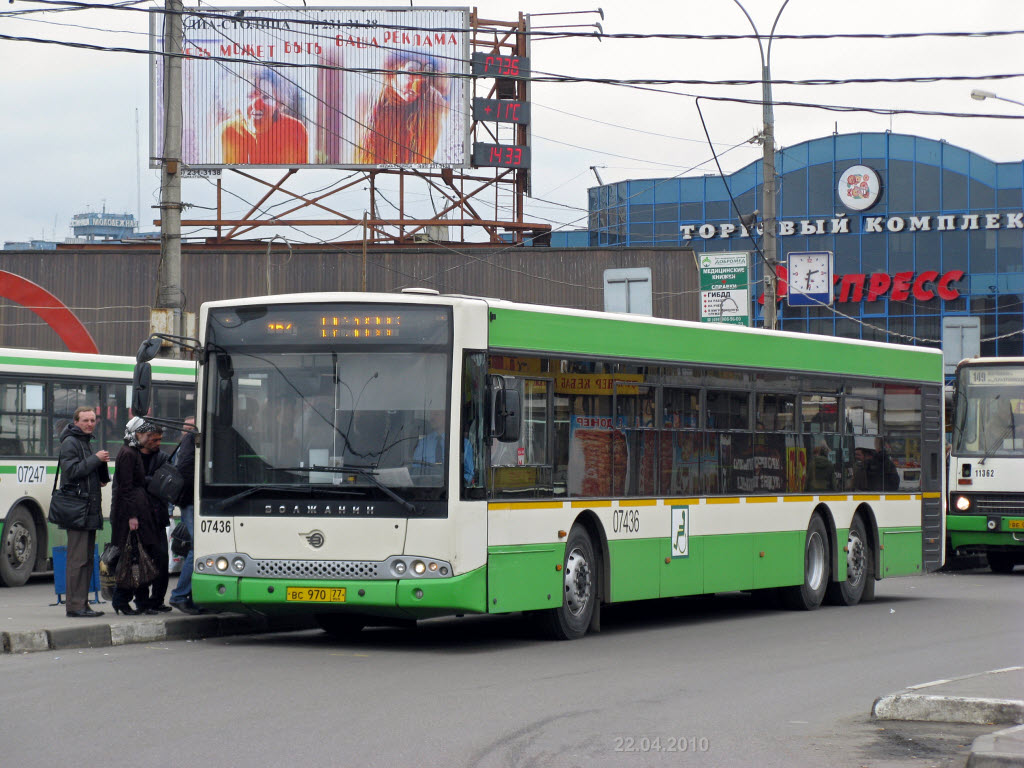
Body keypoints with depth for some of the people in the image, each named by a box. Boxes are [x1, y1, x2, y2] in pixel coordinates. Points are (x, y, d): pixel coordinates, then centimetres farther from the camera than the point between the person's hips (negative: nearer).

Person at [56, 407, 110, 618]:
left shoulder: (85, 442, 22)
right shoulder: (70, 443, -7)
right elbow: (71, 471, -18)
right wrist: (96, 459, -17)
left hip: (90, 511, 10)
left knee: (88, 558, 9)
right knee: (78, 558, -11)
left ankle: (82, 604, 12)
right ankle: (75, 605, -11)